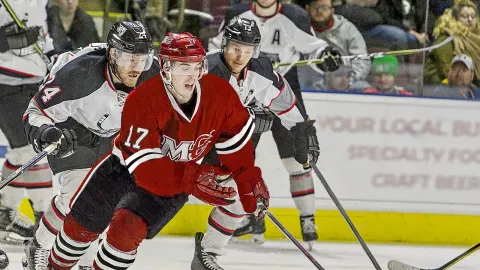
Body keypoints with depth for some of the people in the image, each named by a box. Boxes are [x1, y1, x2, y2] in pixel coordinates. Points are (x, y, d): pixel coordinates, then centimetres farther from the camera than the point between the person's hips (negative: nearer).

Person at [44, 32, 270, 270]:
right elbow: (146, 169, -35)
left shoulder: (219, 93, -22)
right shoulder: (142, 101, -32)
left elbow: (236, 141, -4)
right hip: (125, 168, -1)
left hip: (172, 187, 1)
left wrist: (249, 183, -4)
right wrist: (194, 180, -45)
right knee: (82, 224, 10)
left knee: (127, 229, -22)